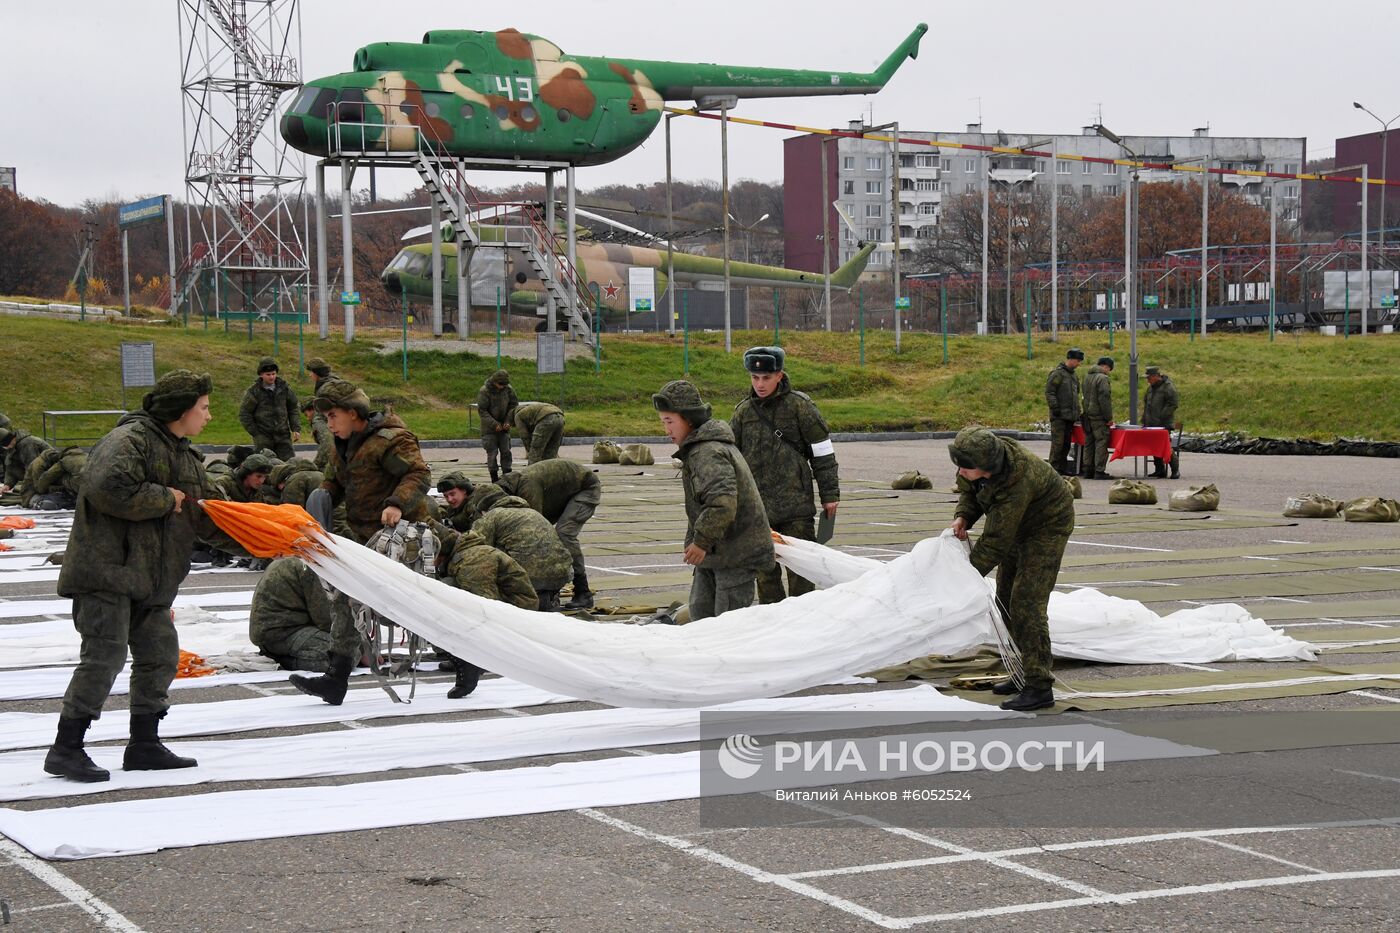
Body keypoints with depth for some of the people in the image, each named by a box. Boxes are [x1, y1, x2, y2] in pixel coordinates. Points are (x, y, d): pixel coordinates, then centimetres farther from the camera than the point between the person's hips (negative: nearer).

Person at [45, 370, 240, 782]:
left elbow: (207, 519, 24)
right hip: (105, 569, -10)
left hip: (148, 578, 10)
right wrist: (165, 498, -17)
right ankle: (66, 749, -8)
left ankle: (144, 745, 21)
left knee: (160, 654, 11)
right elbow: (109, 490, -29)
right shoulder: (129, 440, -12)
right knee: (105, 654, -13)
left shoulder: (185, 458, 19)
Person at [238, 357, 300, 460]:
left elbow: (293, 409, 14)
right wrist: (256, 433, -6)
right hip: (263, 437, -3)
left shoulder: (284, 387, 5)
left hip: (283, 435, 3)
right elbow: (244, 414, -2)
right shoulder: (254, 391, -6)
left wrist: (296, 429, 4)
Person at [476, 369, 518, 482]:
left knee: (506, 451, 3)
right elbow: (481, 410, -14)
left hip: (504, 426, 4)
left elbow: (514, 405, 5)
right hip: (489, 427, -4)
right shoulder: (484, 391, -15)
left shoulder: (508, 389, -3)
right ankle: (494, 479, 1)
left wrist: (508, 421, -8)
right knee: (492, 453, -4)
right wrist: (494, 424, -19)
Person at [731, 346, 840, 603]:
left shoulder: (799, 406, -3)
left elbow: (823, 452, 1)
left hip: (796, 505, -4)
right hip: (757, 507, 4)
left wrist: (830, 494, 0)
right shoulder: (743, 412, 8)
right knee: (765, 571, 8)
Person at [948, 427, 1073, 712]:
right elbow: (968, 490, 4)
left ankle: (1039, 687, -18)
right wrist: (963, 517, -16)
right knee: (1007, 600, 13)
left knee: (1026, 603, -18)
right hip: (1019, 528, 9)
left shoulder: (1017, 485, -40)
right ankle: (1025, 674, 25)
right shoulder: (977, 462, -18)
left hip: (1047, 527, -9)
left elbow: (996, 541, -33)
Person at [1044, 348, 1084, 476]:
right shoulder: (1057, 373, -9)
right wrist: (1055, 407, -19)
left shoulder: (1073, 376, 18)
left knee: (1066, 442, 11)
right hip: (1059, 416, -8)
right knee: (1058, 442, -9)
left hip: (1069, 416, 8)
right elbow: (1049, 392, -13)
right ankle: (1054, 468, -6)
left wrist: (1077, 413, 20)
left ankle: (1063, 467, 17)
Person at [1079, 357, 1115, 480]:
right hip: (1099, 417, -9)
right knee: (1101, 443, -6)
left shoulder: (1087, 377, 15)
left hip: (1088, 415, 9)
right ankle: (1099, 471, -9)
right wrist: (1109, 417, -13)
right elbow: (1104, 399, -17)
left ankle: (1087, 470, 13)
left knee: (1089, 443, 11)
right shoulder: (1102, 378, -13)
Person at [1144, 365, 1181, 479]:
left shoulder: (1168, 387, -10)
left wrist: (1162, 415, -17)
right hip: (1152, 424, 8)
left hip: (1164, 424, -8)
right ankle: (1160, 470, 16)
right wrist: (1144, 419, 17)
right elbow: (1146, 403, 26)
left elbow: (1173, 404, -15)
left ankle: (1175, 470, -4)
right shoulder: (1151, 388, 16)